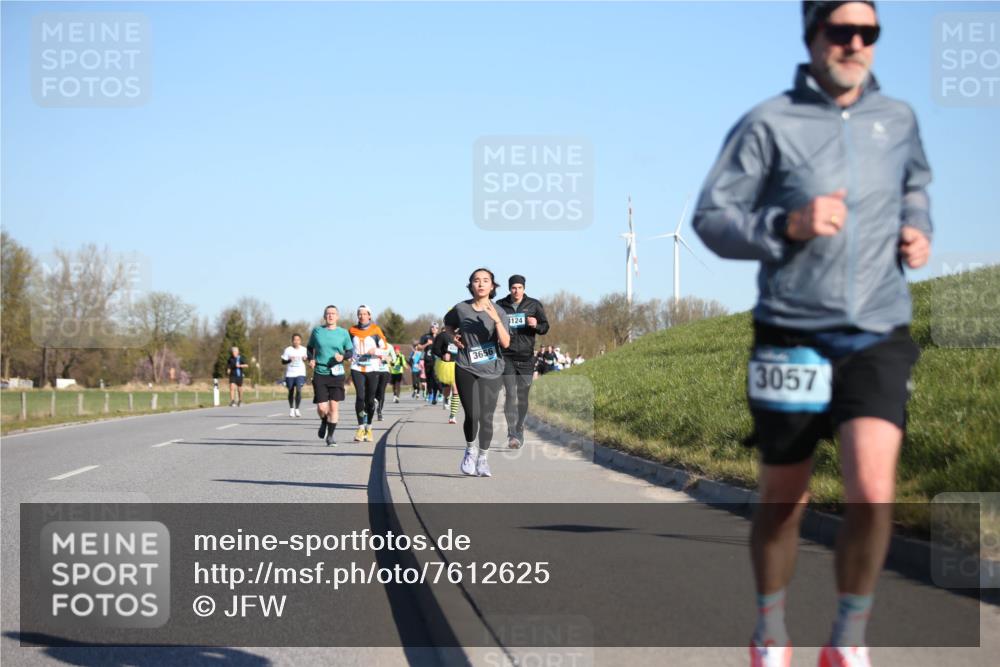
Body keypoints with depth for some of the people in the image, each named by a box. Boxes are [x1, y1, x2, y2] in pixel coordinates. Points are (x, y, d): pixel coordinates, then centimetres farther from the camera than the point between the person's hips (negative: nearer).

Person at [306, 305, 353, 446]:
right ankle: (324, 422, 29)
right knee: (321, 407, -6)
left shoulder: (343, 333, 3)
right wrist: (311, 359, -2)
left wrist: (342, 356, -11)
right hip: (320, 373, 0)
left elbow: (350, 351, 10)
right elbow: (309, 347, 17)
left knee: (334, 406, -4)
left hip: (336, 373, 0)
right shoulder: (317, 331, 4)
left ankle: (330, 435, 9)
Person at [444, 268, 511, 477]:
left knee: (486, 417, 1)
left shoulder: (497, 311, -3)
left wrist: (496, 319, -24)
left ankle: (483, 458, 20)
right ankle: (470, 450, 20)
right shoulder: (461, 308, -1)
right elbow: (448, 322, 22)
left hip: (492, 371, 0)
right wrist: (454, 337, 3)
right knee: (472, 415, -9)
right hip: (466, 369, 0)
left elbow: (505, 343, -13)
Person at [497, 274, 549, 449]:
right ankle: (512, 434, -15)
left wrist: (536, 325, -17)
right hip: (507, 356, -1)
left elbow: (545, 327, 3)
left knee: (523, 396, 9)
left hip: (526, 357, 1)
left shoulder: (534, 305, 3)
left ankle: (519, 430, 24)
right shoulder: (501, 306, 3)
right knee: (510, 395, -11)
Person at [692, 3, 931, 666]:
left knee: (873, 492, -18)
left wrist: (919, 230, 7)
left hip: (879, 337, 2)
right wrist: (789, 225, -18)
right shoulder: (769, 124, -5)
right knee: (783, 504, 11)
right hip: (793, 337, -1)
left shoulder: (898, 119, 7)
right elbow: (711, 219, -3)